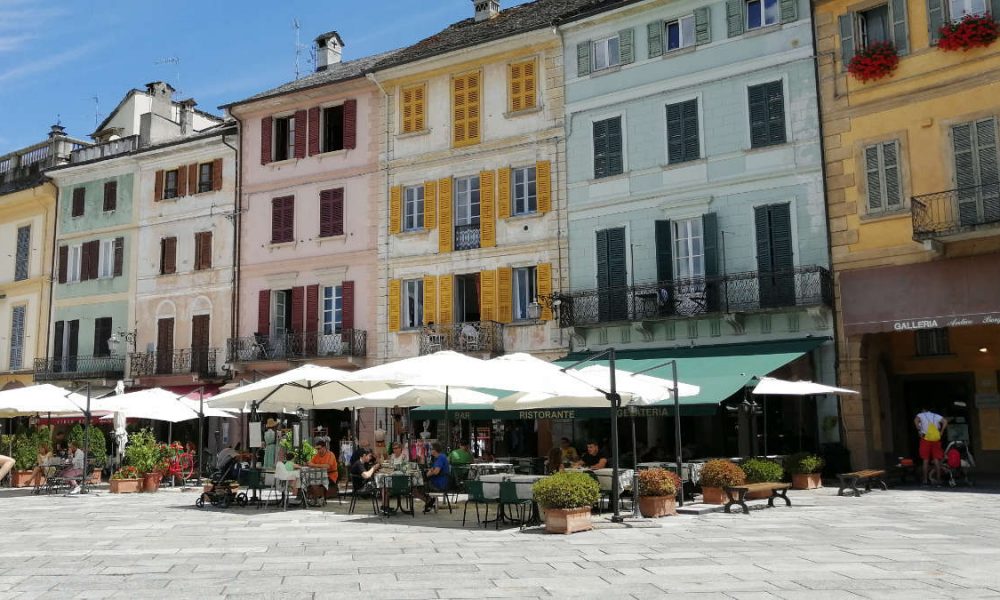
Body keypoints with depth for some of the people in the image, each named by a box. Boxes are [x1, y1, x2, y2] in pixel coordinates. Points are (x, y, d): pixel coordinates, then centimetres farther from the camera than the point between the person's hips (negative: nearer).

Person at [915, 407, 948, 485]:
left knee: (926, 460, 2)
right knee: (936, 460, 7)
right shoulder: (935, 416, 18)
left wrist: (919, 431, -6)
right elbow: (945, 421, 3)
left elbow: (916, 420, -13)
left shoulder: (920, 415, 10)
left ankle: (925, 480, 1)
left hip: (925, 438, -2)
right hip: (936, 440, 2)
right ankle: (938, 479, 5)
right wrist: (941, 432, 5)